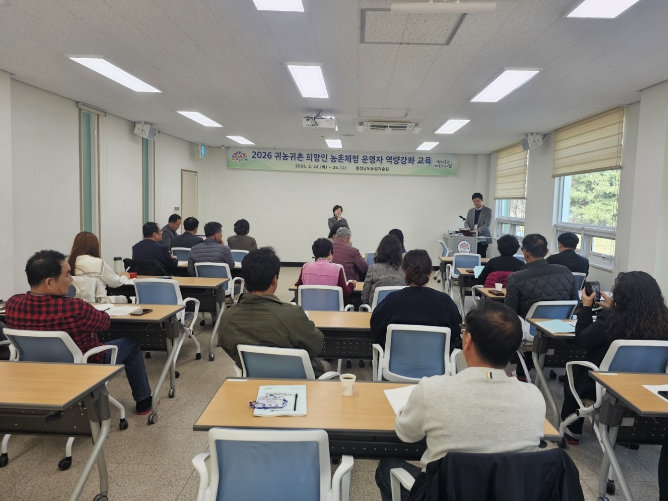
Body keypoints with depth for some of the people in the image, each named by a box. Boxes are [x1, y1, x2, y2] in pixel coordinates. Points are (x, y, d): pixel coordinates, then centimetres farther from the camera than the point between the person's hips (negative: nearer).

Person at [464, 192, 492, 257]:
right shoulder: (470, 211, 14)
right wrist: (467, 227, -14)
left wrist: (478, 230, -28)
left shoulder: (488, 210, 0)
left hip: (483, 238, -3)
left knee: (481, 257, -9)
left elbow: (487, 224, -11)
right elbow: (466, 222, 11)